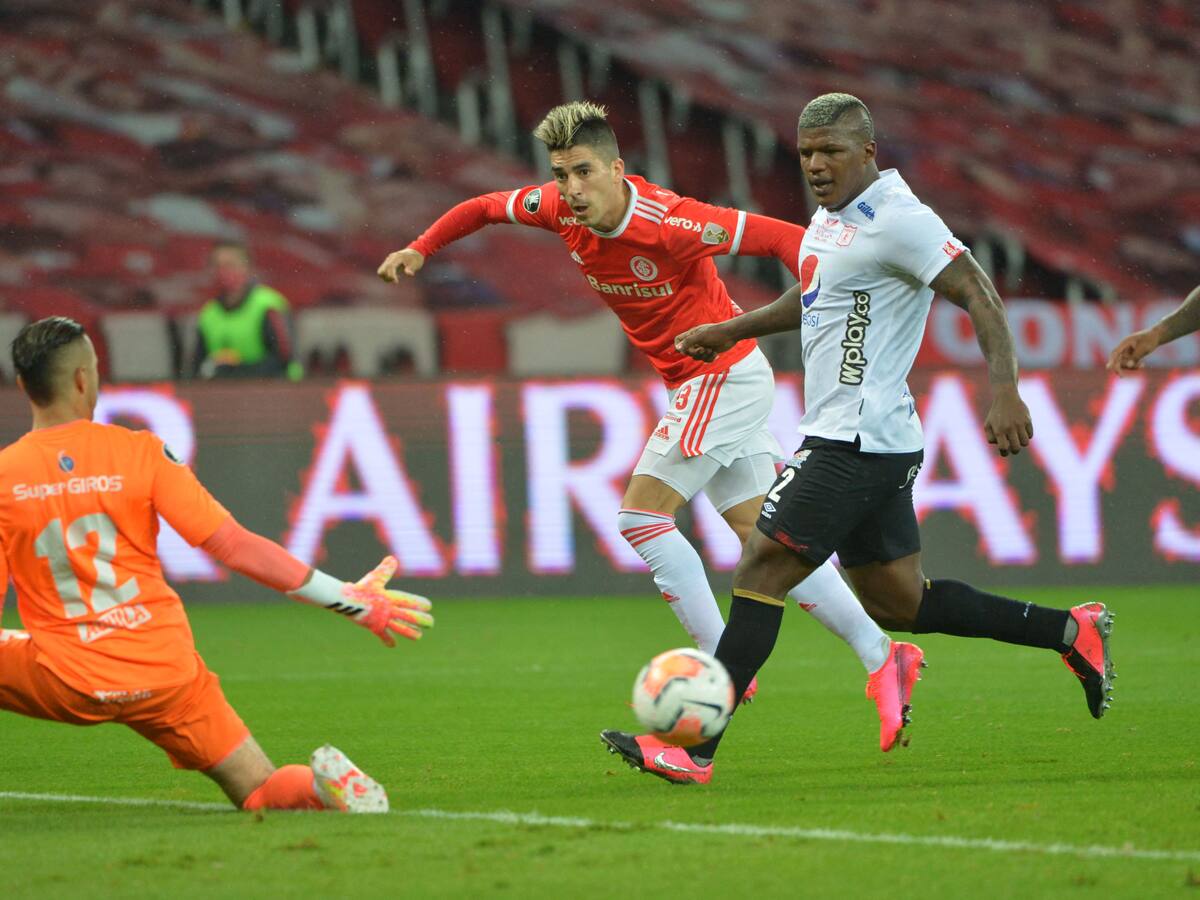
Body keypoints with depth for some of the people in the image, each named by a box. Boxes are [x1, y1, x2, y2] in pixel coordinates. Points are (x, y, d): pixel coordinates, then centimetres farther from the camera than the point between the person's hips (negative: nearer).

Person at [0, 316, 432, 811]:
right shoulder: (139, 453, -5)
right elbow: (234, 546, -7)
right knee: (263, 796, 9)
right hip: (166, 676, 1)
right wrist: (351, 601, -3)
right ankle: (321, 786, -24)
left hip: (65, 685, -1)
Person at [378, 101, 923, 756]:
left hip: (722, 376, -8)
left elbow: (783, 237, -25)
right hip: (696, 384, 8)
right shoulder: (562, 208, -6)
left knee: (641, 514, -12)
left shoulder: (667, 223, -28)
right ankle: (882, 659, 11)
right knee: (763, 537, 8)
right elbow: (487, 208, 13)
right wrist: (420, 249, 5)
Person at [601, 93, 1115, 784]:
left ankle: (693, 748, -10)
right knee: (899, 603, 14)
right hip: (859, 442, 10)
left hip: (858, 444, -10)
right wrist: (731, 332, 33)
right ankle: (1070, 632, 20)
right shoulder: (831, 215, 14)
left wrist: (1004, 389, -33)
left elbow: (979, 294, -21)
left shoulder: (899, 220, -15)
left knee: (762, 570, -11)